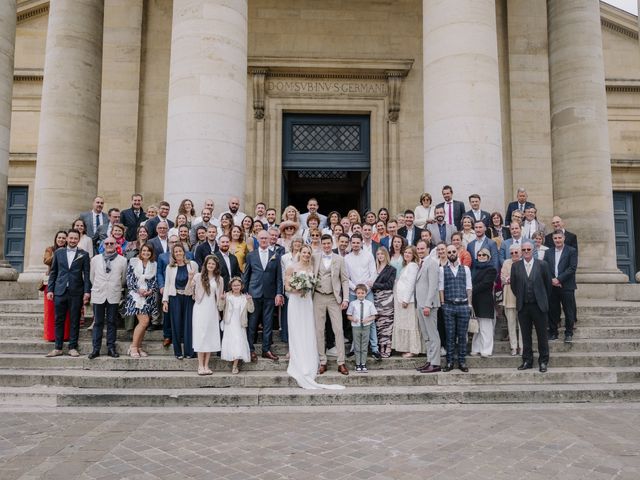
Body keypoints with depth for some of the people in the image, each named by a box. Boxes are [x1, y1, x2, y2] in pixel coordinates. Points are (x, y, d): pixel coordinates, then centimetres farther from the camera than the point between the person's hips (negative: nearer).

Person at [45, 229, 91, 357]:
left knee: (74, 321, 3)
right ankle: (58, 348, 13)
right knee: (59, 320, 5)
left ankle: (73, 347, 10)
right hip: (60, 291, 2)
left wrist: (87, 291, -8)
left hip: (76, 292, -2)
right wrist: (50, 289, 3)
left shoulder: (83, 254, 3)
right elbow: (53, 272, 11)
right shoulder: (58, 252, 10)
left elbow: (87, 274, 0)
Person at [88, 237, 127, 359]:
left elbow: (124, 279, 10)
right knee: (98, 322, 4)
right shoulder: (95, 259, 7)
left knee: (112, 323, 4)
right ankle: (96, 349, 9)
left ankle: (111, 348, 11)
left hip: (114, 296, -1)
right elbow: (92, 277, 15)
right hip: (98, 295, 1)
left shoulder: (122, 260, 2)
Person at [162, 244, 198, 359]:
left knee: (189, 324, 0)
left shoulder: (192, 264, 1)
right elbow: (167, 284, 5)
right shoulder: (170, 267, 6)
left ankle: (189, 351, 10)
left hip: (189, 298, -1)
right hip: (175, 298, 1)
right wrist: (165, 301, 0)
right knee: (176, 325, 4)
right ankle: (178, 352, 14)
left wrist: (192, 278, -19)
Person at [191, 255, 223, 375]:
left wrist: (222, 298, 4)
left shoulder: (219, 279, 9)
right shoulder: (198, 276, 0)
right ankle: (200, 366, 3)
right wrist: (190, 279, -10)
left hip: (212, 310, 3)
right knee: (201, 336, -2)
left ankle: (206, 365, 10)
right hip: (200, 309, -3)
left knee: (210, 337, 3)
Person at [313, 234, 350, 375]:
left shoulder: (339, 259, 3)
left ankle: (341, 363, 3)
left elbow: (344, 280, 3)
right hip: (318, 297, 1)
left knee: (338, 330, -3)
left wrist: (345, 299, -4)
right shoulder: (315, 258, 4)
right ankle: (322, 362, 13)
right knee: (319, 330, 4)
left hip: (334, 298, -1)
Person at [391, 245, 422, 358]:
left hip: (408, 299, -9)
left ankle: (412, 350, -1)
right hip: (400, 299, 9)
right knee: (402, 325, 10)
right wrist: (399, 300, 12)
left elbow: (411, 284, -14)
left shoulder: (413, 265, -7)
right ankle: (406, 348, 15)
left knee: (410, 325, -5)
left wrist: (406, 300, -17)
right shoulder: (405, 266, 19)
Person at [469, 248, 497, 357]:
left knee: (486, 327, -4)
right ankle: (476, 348, 14)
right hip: (475, 301, 7)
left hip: (485, 302, -7)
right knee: (476, 327, 9)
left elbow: (486, 284, -13)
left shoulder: (491, 269, -3)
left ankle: (486, 349, 2)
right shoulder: (476, 268, 19)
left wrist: (473, 290, -13)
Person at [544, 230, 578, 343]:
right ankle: (553, 333, 16)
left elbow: (572, 268, -8)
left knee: (569, 311, 1)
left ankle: (569, 334, 12)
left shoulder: (572, 251, 1)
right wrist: (551, 280, -10)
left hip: (566, 286, -3)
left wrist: (559, 279, -14)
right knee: (552, 311, 6)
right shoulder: (548, 252, 12)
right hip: (552, 286, 3)